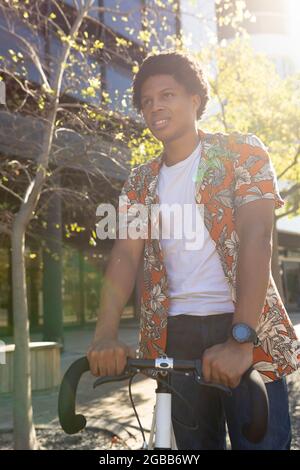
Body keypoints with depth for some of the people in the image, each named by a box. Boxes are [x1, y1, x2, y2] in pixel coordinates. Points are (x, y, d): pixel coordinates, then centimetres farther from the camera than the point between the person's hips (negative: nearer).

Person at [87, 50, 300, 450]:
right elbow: (125, 253, -2)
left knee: (261, 440, -3)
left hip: (247, 331, -3)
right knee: (195, 443, 11)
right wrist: (106, 336, -19)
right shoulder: (140, 182, 11)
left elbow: (255, 237, -15)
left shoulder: (242, 151, -2)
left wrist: (240, 338, -27)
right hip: (178, 335, 4)